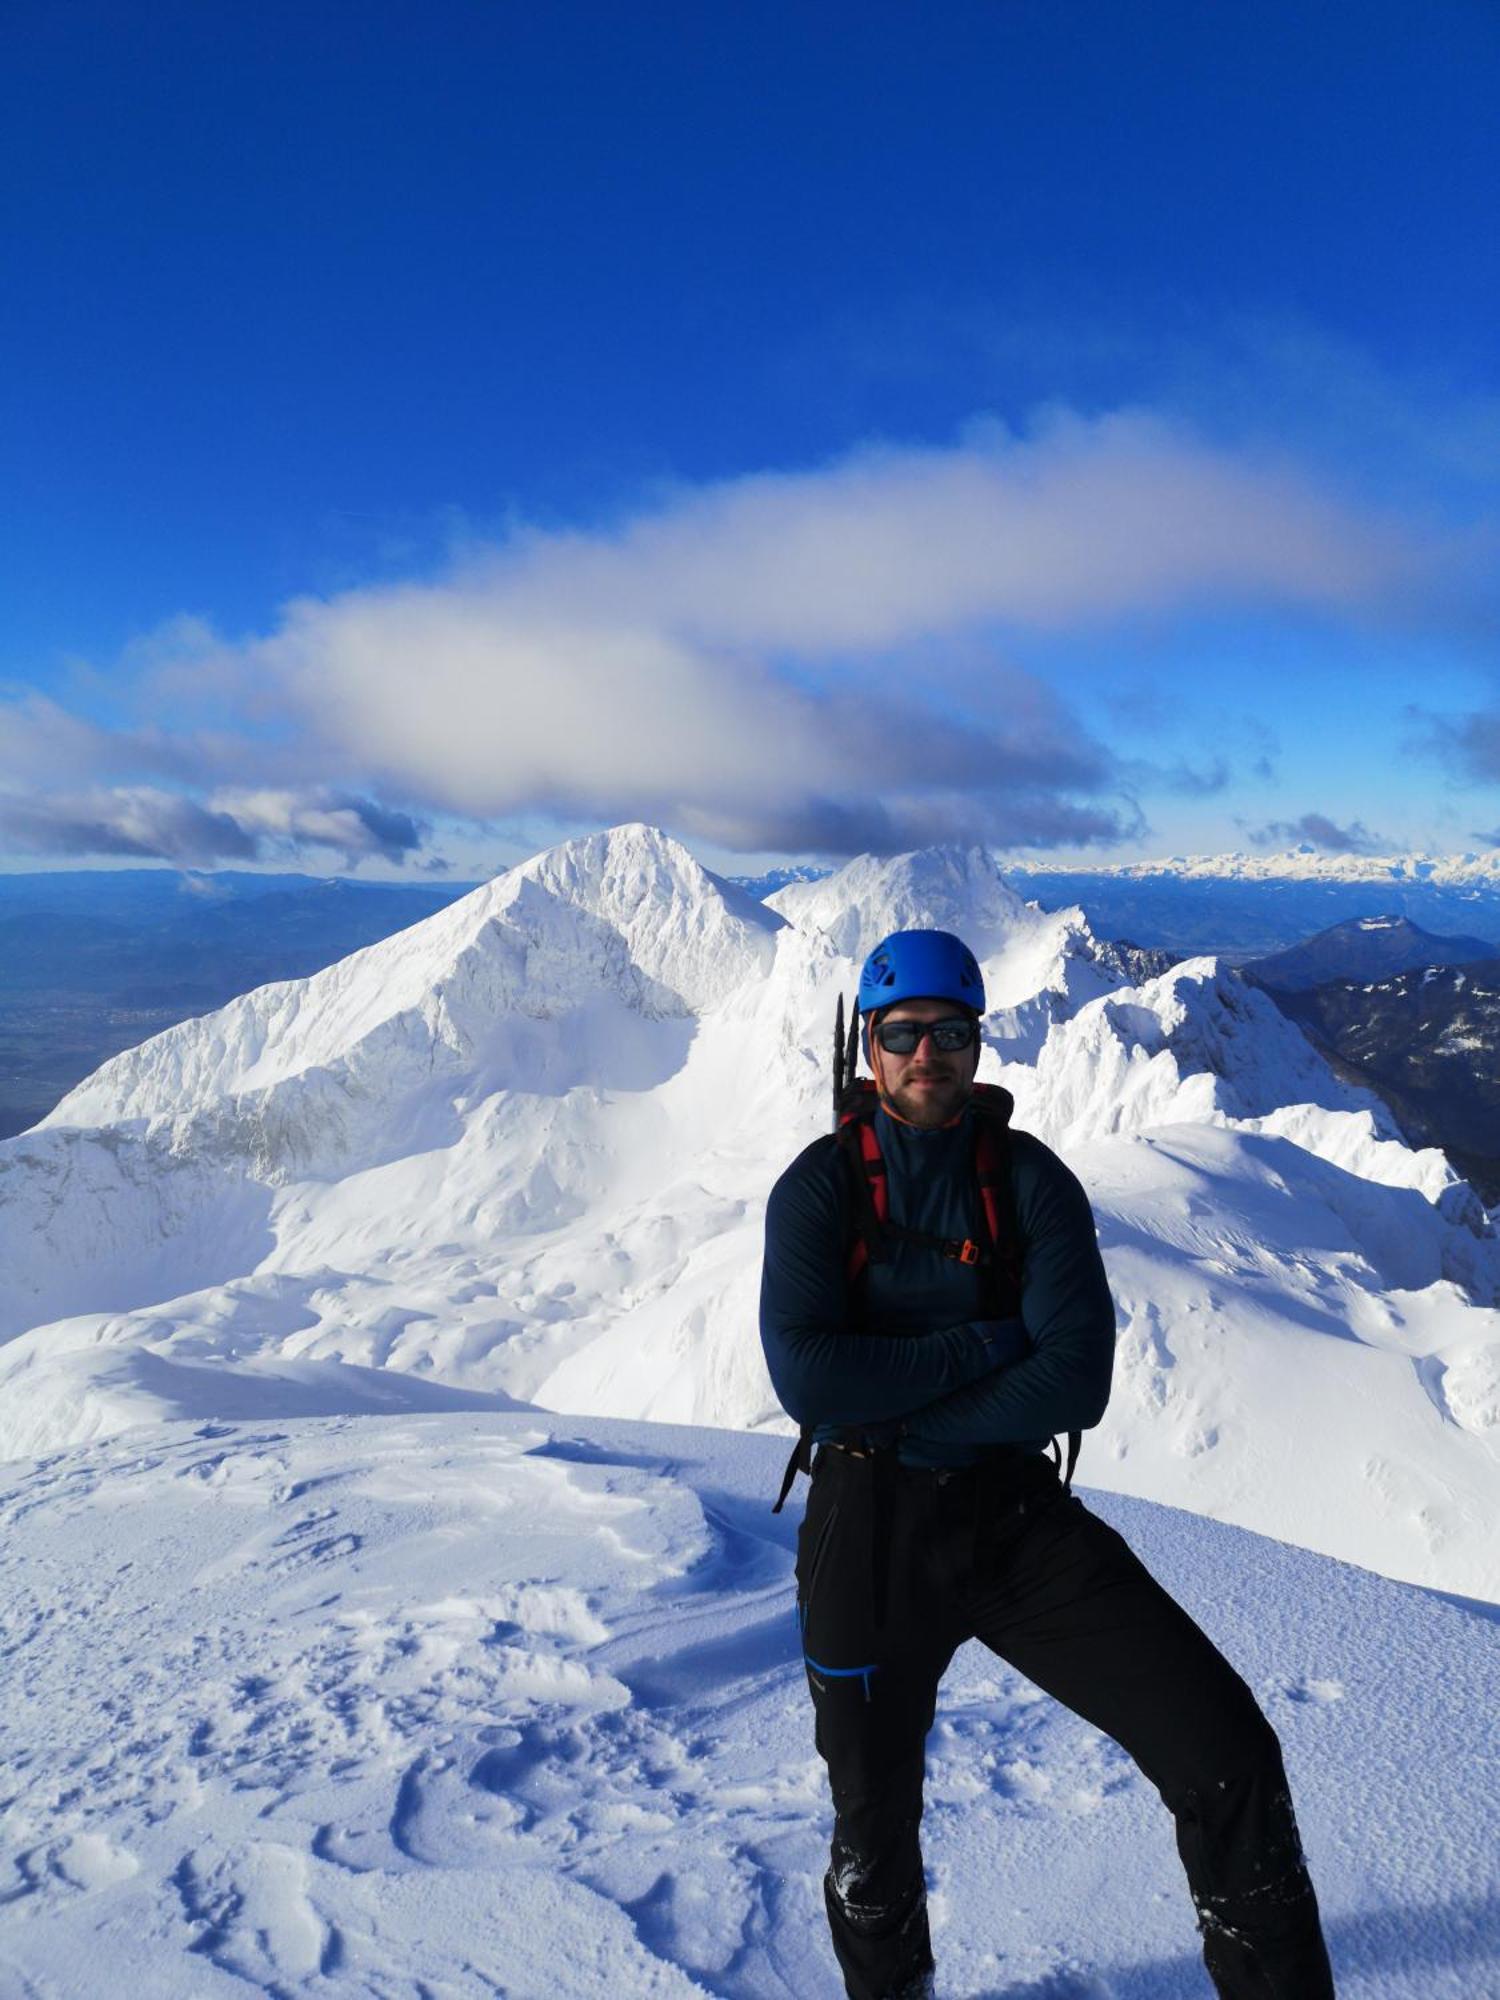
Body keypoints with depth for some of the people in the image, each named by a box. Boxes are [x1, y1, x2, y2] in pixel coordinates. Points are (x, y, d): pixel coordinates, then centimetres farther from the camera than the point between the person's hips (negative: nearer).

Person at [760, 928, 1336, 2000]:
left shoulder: (1032, 1180, -5)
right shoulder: (819, 1187, -8)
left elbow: (1076, 1380, -16)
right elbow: (810, 1381, -21)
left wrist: (902, 1423, -18)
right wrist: (987, 1344, -18)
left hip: (1020, 1518, 1)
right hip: (869, 1533, 0)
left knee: (1228, 1753, -10)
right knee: (875, 1821, 17)